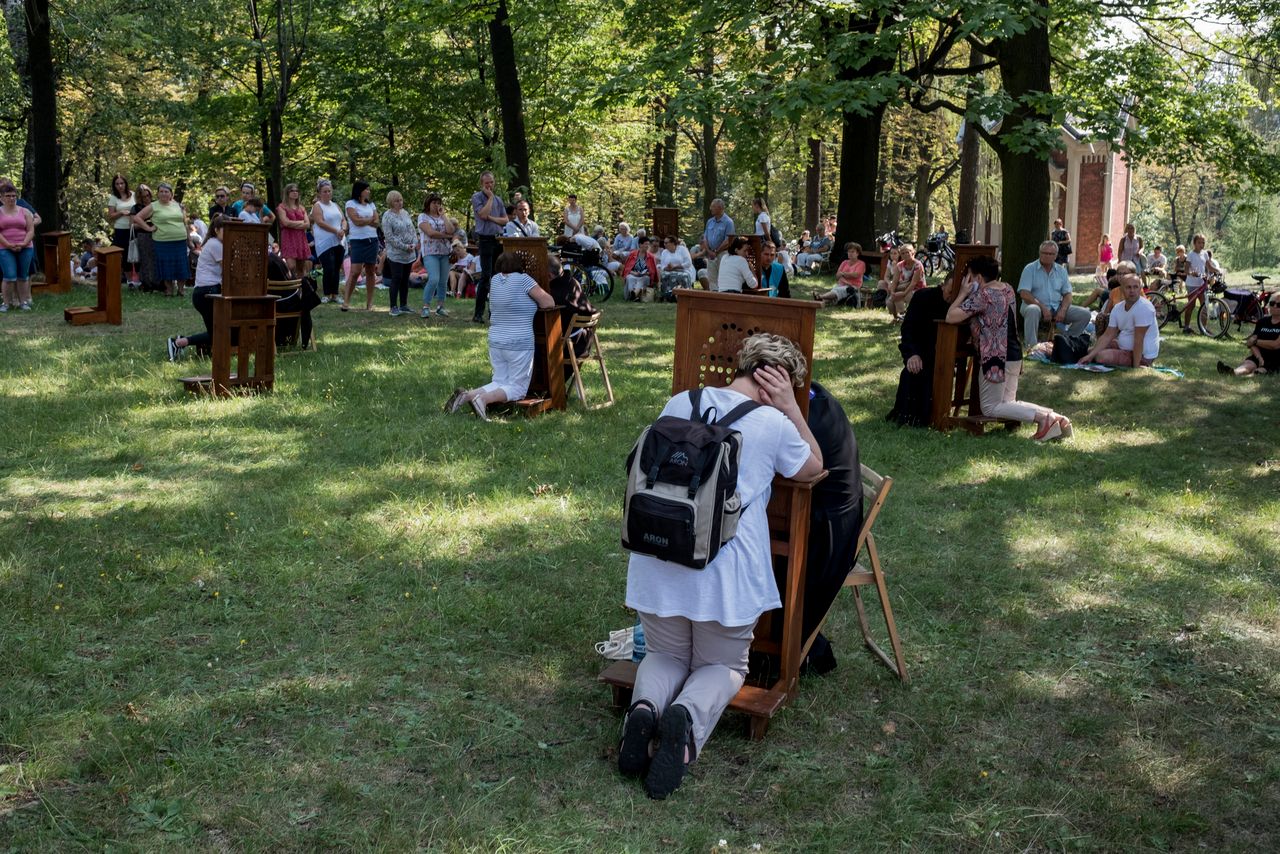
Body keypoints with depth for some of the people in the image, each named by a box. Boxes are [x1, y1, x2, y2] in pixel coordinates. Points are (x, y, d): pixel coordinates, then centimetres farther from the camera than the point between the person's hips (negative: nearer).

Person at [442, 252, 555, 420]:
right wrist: (534, 300, 12)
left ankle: (468, 394, -7)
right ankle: (483, 398, -21)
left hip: (495, 342, 6)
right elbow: (549, 303, -9)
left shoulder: (495, 280, 7)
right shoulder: (523, 279, -11)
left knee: (499, 382, 16)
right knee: (517, 387, 3)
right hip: (519, 344, -6)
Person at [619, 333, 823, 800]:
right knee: (722, 665, 21)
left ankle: (646, 708, -10)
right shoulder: (774, 424, -7)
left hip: (658, 565, 3)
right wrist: (790, 407, 8)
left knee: (666, 655, 26)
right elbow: (814, 468, 14)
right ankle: (688, 718, -13)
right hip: (727, 576, -3)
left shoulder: (679, 405, 4)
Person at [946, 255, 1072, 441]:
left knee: (991, 408, 1)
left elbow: (951, 317, -22)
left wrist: (963, 293, -8)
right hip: (1014, 356, 9)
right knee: (1008, 403, 18)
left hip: (996, 358, -9)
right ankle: (1055, 418, 1)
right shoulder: (1008, 290, 10)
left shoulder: (982, 295, -17)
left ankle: (1043, 417, -15)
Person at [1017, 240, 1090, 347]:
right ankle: (1031, 346, -38)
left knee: (1085, 314, -12)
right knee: (1033, 310, -40)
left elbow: (1067, 294, 11)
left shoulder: (1061, 271, 13)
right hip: (1037, 306, -5)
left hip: (1057, 308, 5)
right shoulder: (1030, 269, -2)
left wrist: (1063, 310, -10)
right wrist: (1042, 307, -21)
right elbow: (1024, 294, -12)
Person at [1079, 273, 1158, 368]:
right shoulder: (1117, 308, 1)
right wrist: (1090, 356, -12)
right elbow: (1107, 336, -1)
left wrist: (1135, 367, -26)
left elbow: (1138, 340, -26)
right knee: (1091, 350, 11)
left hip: (1142, 355, -8)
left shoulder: (1144, 307, -24)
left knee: (1101, 356, -24)